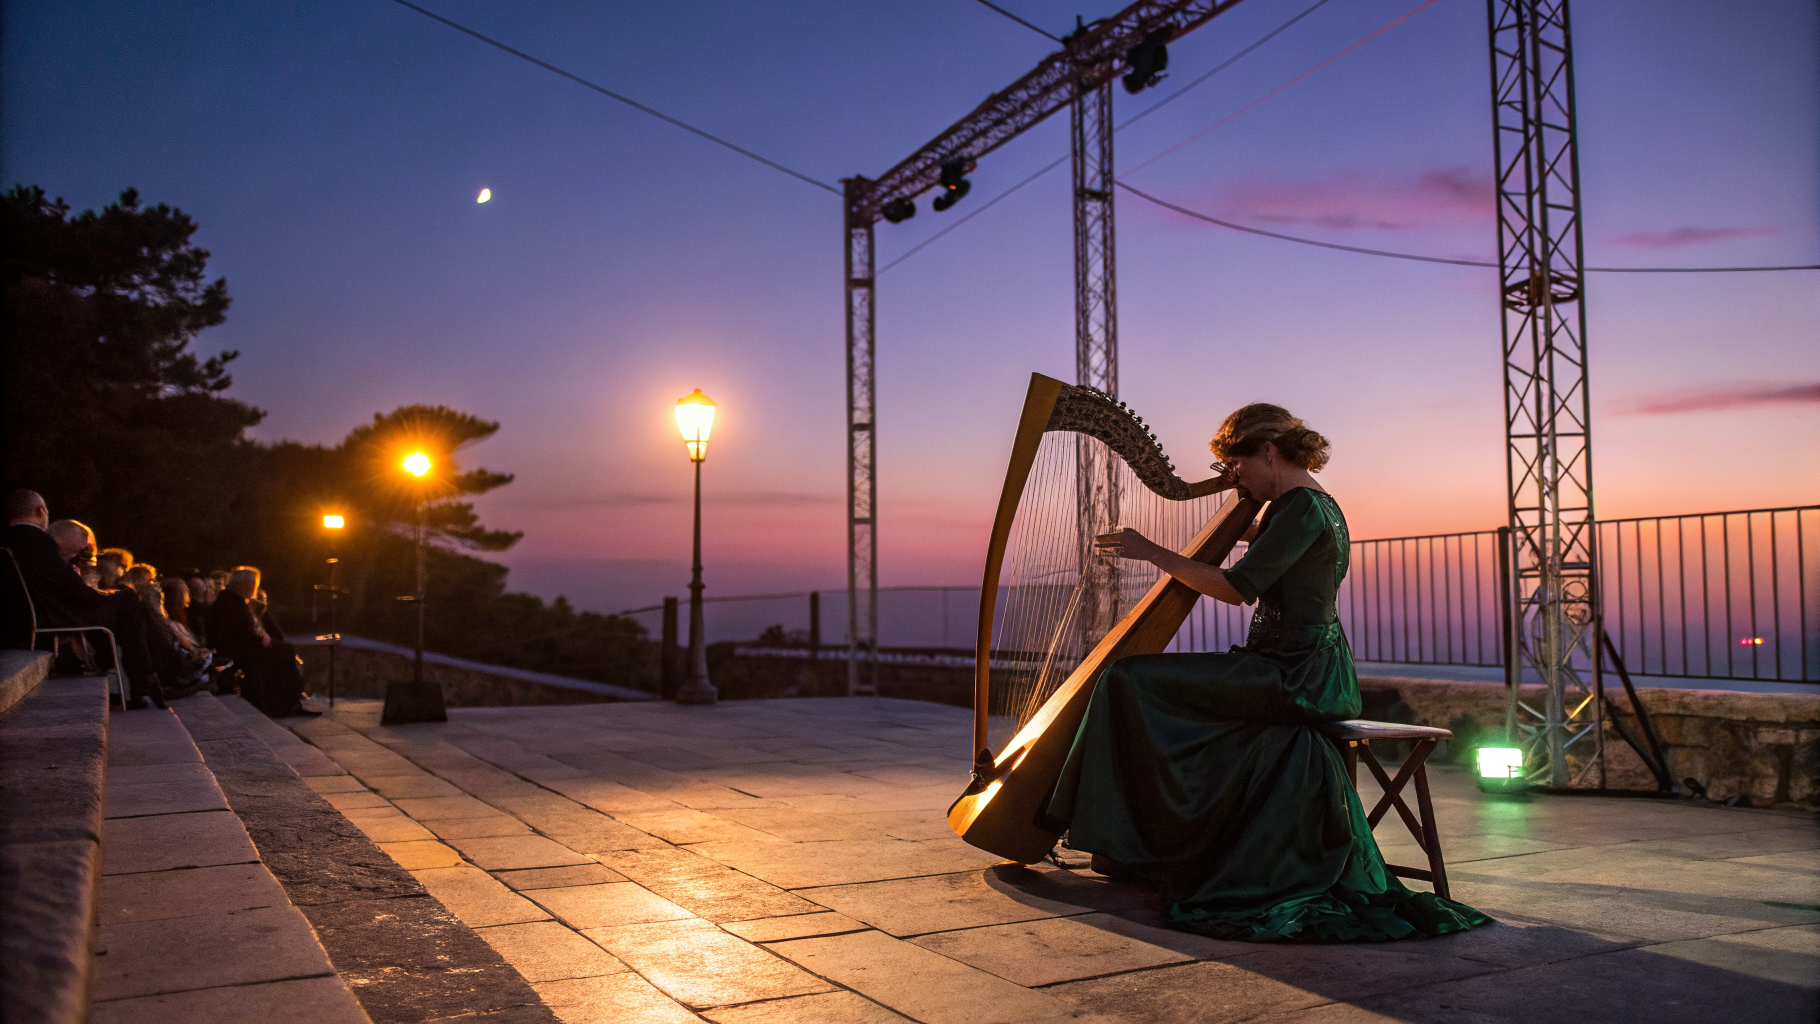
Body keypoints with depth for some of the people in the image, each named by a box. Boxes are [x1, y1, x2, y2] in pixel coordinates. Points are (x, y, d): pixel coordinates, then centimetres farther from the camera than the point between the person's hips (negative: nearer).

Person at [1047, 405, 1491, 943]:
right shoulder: (1315, 504, 16)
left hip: (1292, 676, -11)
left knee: (1130, 680, -12)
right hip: (1314, 672, 11)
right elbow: (1266, 541, 41)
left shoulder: (1304, 506, -15)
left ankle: (1132, 847, 0)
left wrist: (1152, 552, -14)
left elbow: (1236, 588, -20)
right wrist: (1238, 504, 29)